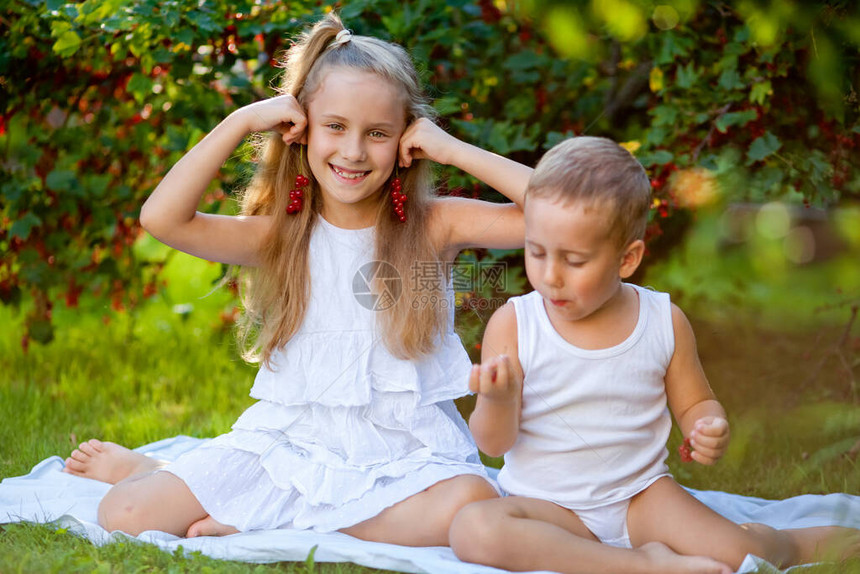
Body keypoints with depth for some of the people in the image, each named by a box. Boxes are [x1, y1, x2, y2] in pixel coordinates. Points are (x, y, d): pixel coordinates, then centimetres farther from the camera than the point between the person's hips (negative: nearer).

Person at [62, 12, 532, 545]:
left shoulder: (434, 227, -1)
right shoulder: (282, 236, 2)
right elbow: (163, 218, -13)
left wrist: (453, 149, -11)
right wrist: (243, 120, -10)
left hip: (405, 452, 0)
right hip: (290, 439, 0)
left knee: (472, 505, -35)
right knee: (128, 513, -17)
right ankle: (146, 470, 23)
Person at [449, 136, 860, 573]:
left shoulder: (665, 322, -4)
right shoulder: (512, 325, -9)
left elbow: (694, 404, 11)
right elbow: (493, 443, -7)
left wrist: (710, 431, -13)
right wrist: (499, 400, -29)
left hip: (640, 496, 1)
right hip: (549, 510, -1)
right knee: (473, 529, -32)